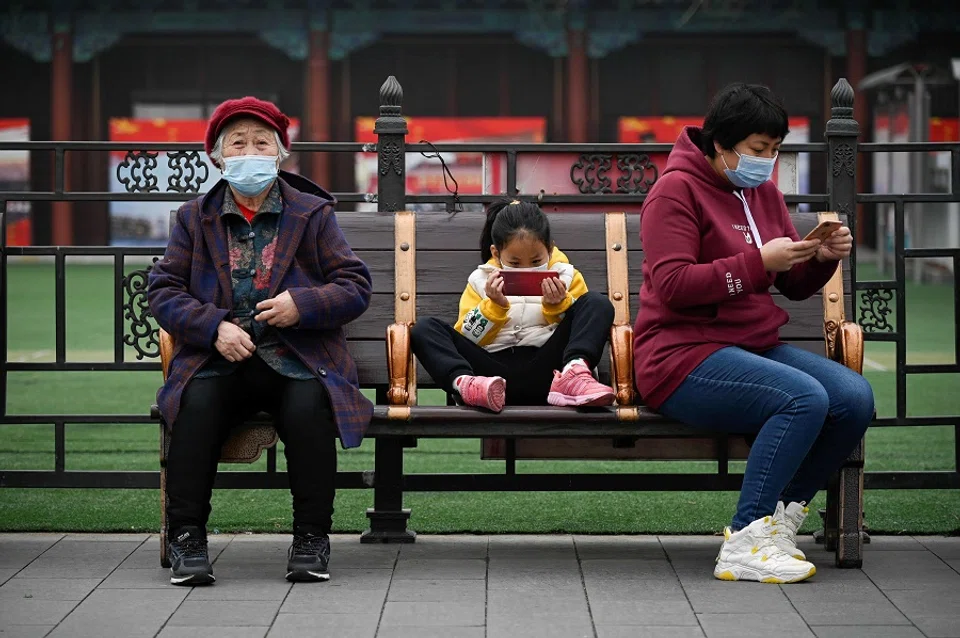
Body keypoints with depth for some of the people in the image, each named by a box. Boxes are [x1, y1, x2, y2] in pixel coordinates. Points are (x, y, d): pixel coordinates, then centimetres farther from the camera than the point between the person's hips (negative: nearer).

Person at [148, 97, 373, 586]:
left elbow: (356, 285, 6)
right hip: (218, 359, 1)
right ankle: (186, 536, -21)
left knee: (309, 408, -33)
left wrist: (303, 304, -13)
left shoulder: (313, 214, 11)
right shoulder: (195, 217, 14)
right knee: (196, 406, -31)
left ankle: (311, 537, -19)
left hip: (295, 359, -1)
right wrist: (214, 327, -11)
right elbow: (163, 290, 7)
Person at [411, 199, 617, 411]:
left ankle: (573, 374, -41)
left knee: (598, 303, -12)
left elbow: (578, 329, 7)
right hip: (495, 369, 0)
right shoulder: (481, 281, 14)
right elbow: (464, 339, 5)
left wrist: (558, 306, -10)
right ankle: (464, 382, -49)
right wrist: (494, 306, -10)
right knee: (425, 329, -17)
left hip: (543, 372, 0)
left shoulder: (564, 276, 14)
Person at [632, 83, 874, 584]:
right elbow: (671, 284, -17)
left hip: (755, 348, 8)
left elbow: (794, 285, 20)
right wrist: (759, 261, -21)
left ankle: (777, 522, -5)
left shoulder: (763, 192, 17)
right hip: (684, 354, -8)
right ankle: (743, 546, -26)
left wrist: (822, 258, -2)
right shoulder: (677, 189, -5)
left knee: (855, 397, -17)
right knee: (806, 398, -31)